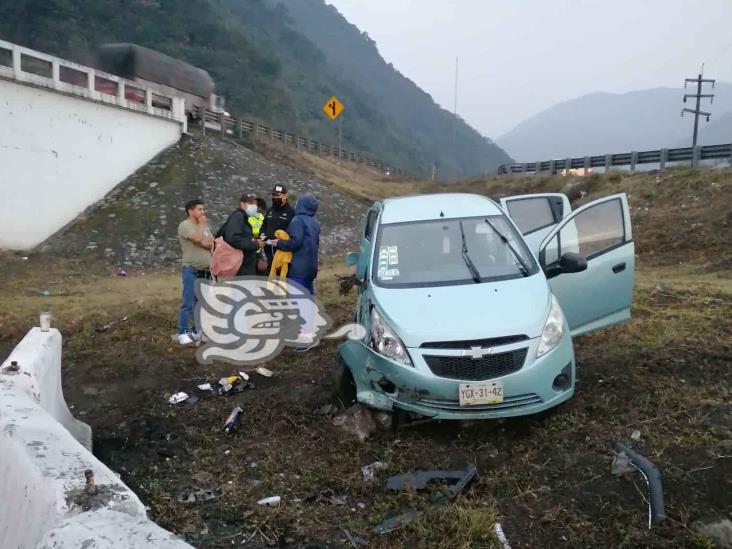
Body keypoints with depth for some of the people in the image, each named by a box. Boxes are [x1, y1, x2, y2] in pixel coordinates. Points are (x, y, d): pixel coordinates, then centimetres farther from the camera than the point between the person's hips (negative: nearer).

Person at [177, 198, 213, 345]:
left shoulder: (204, 226, 17)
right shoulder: (185, 225, -6)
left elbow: (213, 243, 10)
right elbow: (198, 238, -22)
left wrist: (203, 243, -10)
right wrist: (201, 223, -7)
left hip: (205, 270, 7)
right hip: (191, 270, -7)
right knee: (188, 303, -7)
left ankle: (196, 330, 18)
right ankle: (183, 333, -1)